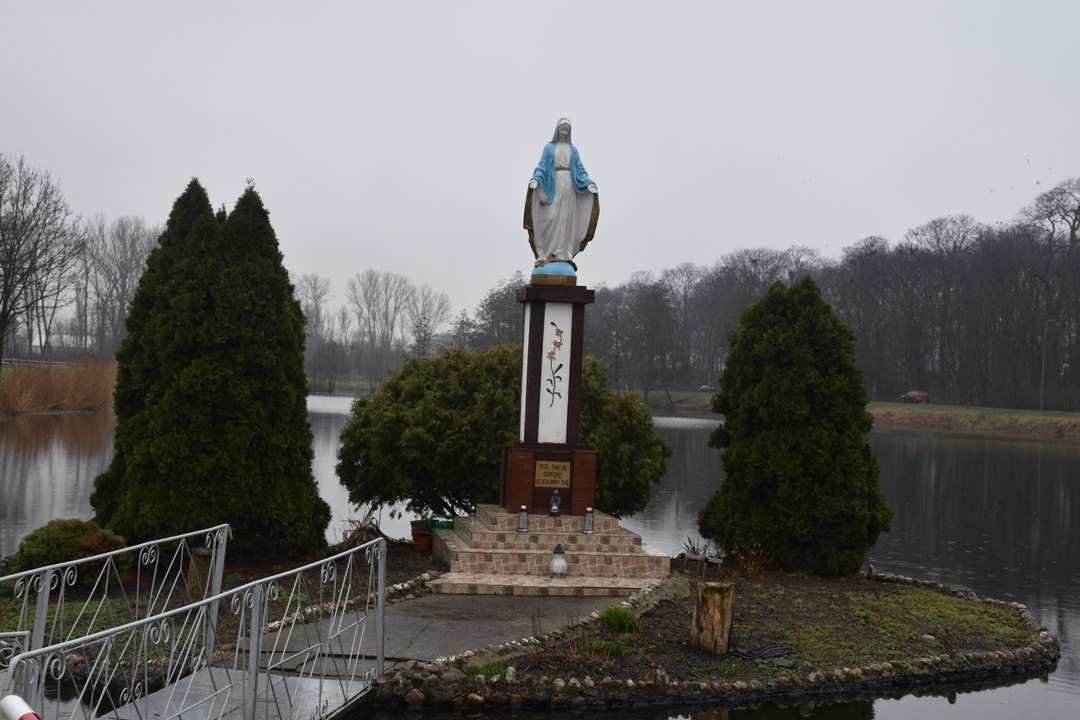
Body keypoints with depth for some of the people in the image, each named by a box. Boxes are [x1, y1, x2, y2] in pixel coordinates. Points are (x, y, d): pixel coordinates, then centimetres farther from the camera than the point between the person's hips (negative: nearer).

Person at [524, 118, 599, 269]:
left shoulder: (573, 149, 15)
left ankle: (563, 253, -4)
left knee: (566, 219, -3)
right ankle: (548, 253, -13)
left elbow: (580, 169, 10)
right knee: (551, 217, -12)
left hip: (569, 185, 2)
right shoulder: (549, 147, 8)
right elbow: (542, 166, 0)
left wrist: (588, 182, -8)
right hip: (553, 185, -2)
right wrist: (536, 179, -20)